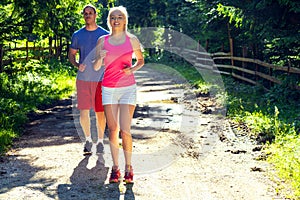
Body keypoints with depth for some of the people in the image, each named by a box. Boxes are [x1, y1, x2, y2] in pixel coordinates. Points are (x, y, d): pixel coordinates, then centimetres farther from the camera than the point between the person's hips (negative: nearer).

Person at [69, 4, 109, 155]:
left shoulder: (105, 34, 2)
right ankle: (88, 140, 22)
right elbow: (71, 54, 13)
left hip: (100, 78, -1)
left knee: (100, 112, 3)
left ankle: (100, 141, 19)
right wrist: (77, 65, -7)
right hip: (83, 79, 1)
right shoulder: (77, 35, 7)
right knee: (83, 111, 2)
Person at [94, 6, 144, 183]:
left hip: (128, 88, -2)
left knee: (125, 130, -9)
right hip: (109, 89, 2)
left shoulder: (132, 40, 2)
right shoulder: (103, 41, 5)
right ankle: (115, 167, 12)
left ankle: (128, 167, 7)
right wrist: (100, 58, -14)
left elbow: (141, 60, 15)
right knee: (113, 130, 3)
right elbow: (96, 68, 7)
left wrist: (132, 69, -6)